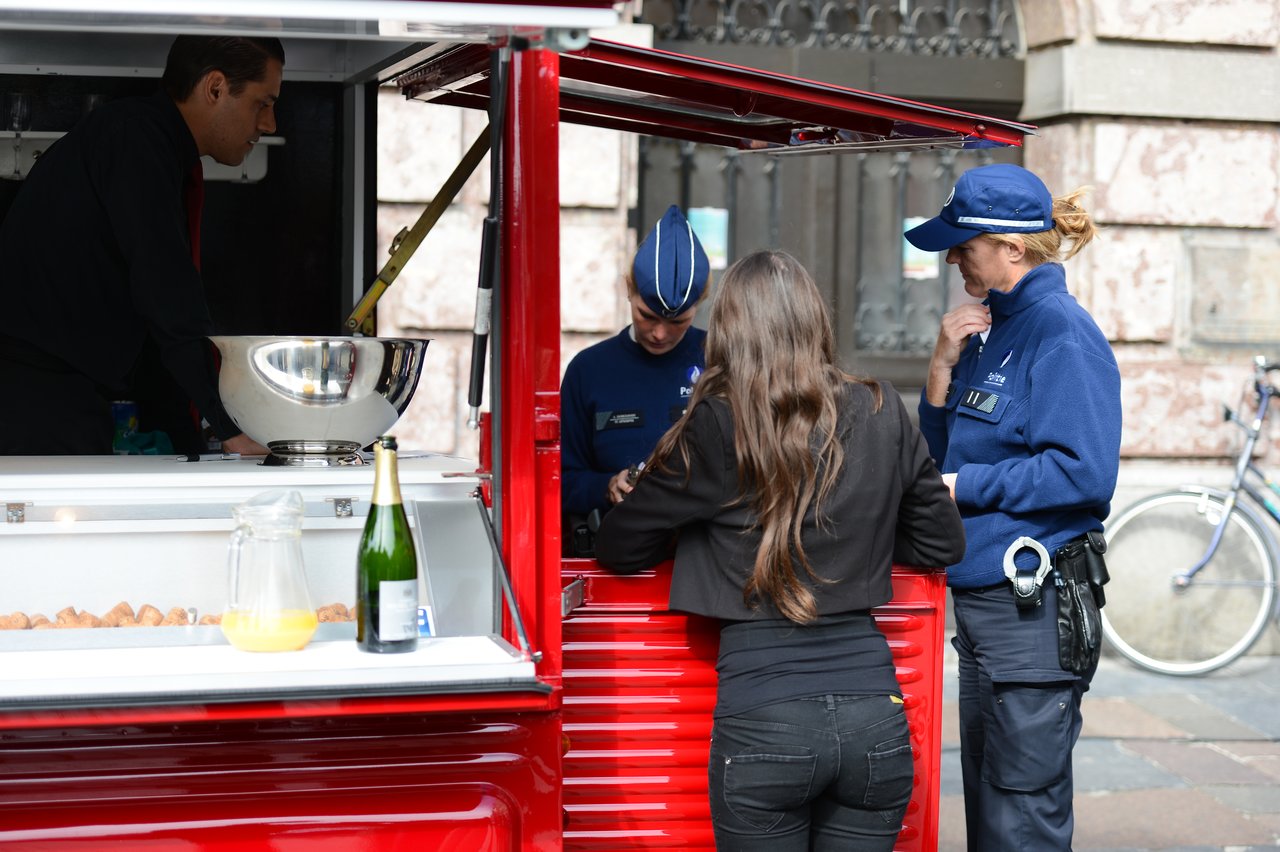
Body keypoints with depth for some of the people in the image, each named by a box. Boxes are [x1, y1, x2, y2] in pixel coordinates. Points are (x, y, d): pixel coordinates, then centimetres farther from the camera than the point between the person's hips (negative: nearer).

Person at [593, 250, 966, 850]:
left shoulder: (717, 427, -4)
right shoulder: (882, 416, 6)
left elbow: (619, 549, 6)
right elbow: (943, 541, 17)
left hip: (764, 721, -3)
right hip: (875, 715, 3)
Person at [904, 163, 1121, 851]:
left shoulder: (1061, 334, -14)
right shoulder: (990, 329, 13)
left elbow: (1085, 474, -23)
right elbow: (941, 454, 16)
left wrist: (963, 487, -16)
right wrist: (944, 367, 1)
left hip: (1034, 608, -10)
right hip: (979, 598, 10)